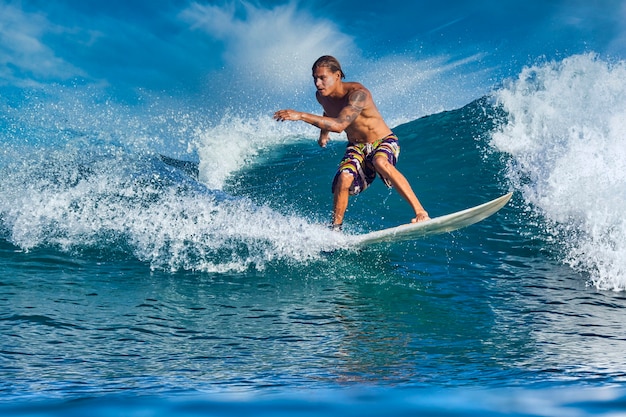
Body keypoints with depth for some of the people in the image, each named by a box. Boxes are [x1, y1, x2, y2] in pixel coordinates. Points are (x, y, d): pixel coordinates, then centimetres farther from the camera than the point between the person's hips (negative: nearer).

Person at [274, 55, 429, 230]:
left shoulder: (358, 93, -29)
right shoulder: (322, 96, -5)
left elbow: (339, 125, -41)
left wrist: (301, 116, -45)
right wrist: (323, 133, 27)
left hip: (384, 142, -5)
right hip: (356, 147, 5)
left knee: (380, 163, -39)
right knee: (344, 178, -25)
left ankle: (420, 212, -36)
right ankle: (335, 228, -12)